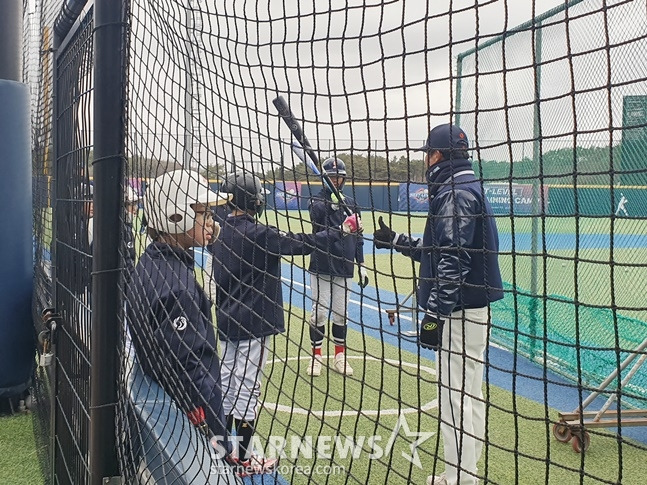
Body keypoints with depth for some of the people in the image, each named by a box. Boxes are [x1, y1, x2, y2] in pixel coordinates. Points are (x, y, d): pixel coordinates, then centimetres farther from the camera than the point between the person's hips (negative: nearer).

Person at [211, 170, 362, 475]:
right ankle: (243, 458, 10)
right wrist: (342, 231, -7)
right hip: (253, 324, -8)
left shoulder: (222, 232, 7)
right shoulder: (259, 234, -19)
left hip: (227, 321, 9)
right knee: (247, 388, 0)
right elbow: (303, 244, -18)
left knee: (228, 383, 16)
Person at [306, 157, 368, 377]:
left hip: (344, 267, 3)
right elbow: (317, 213, -26)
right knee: (319, 312, 1)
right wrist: (331, 205, -46)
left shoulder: (350, 204, 8)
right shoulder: (317, 201, -2)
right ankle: (316, 357, 14)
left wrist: (361, 265, 8)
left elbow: (357, 236, 11)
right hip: (321, 266, -3)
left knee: (341, 313, 11)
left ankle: (340, 356, 24)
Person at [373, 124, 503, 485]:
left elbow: (451, 262, -23)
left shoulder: (455, 194, -15)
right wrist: (396, 240, 21)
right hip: (475, 306, 11)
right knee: (470, 393, 16)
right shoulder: (471, 190, 17)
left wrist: (435, 315, -24)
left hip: (459, 311, -11)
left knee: (455, 396, -3)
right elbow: (437, 251, 21)